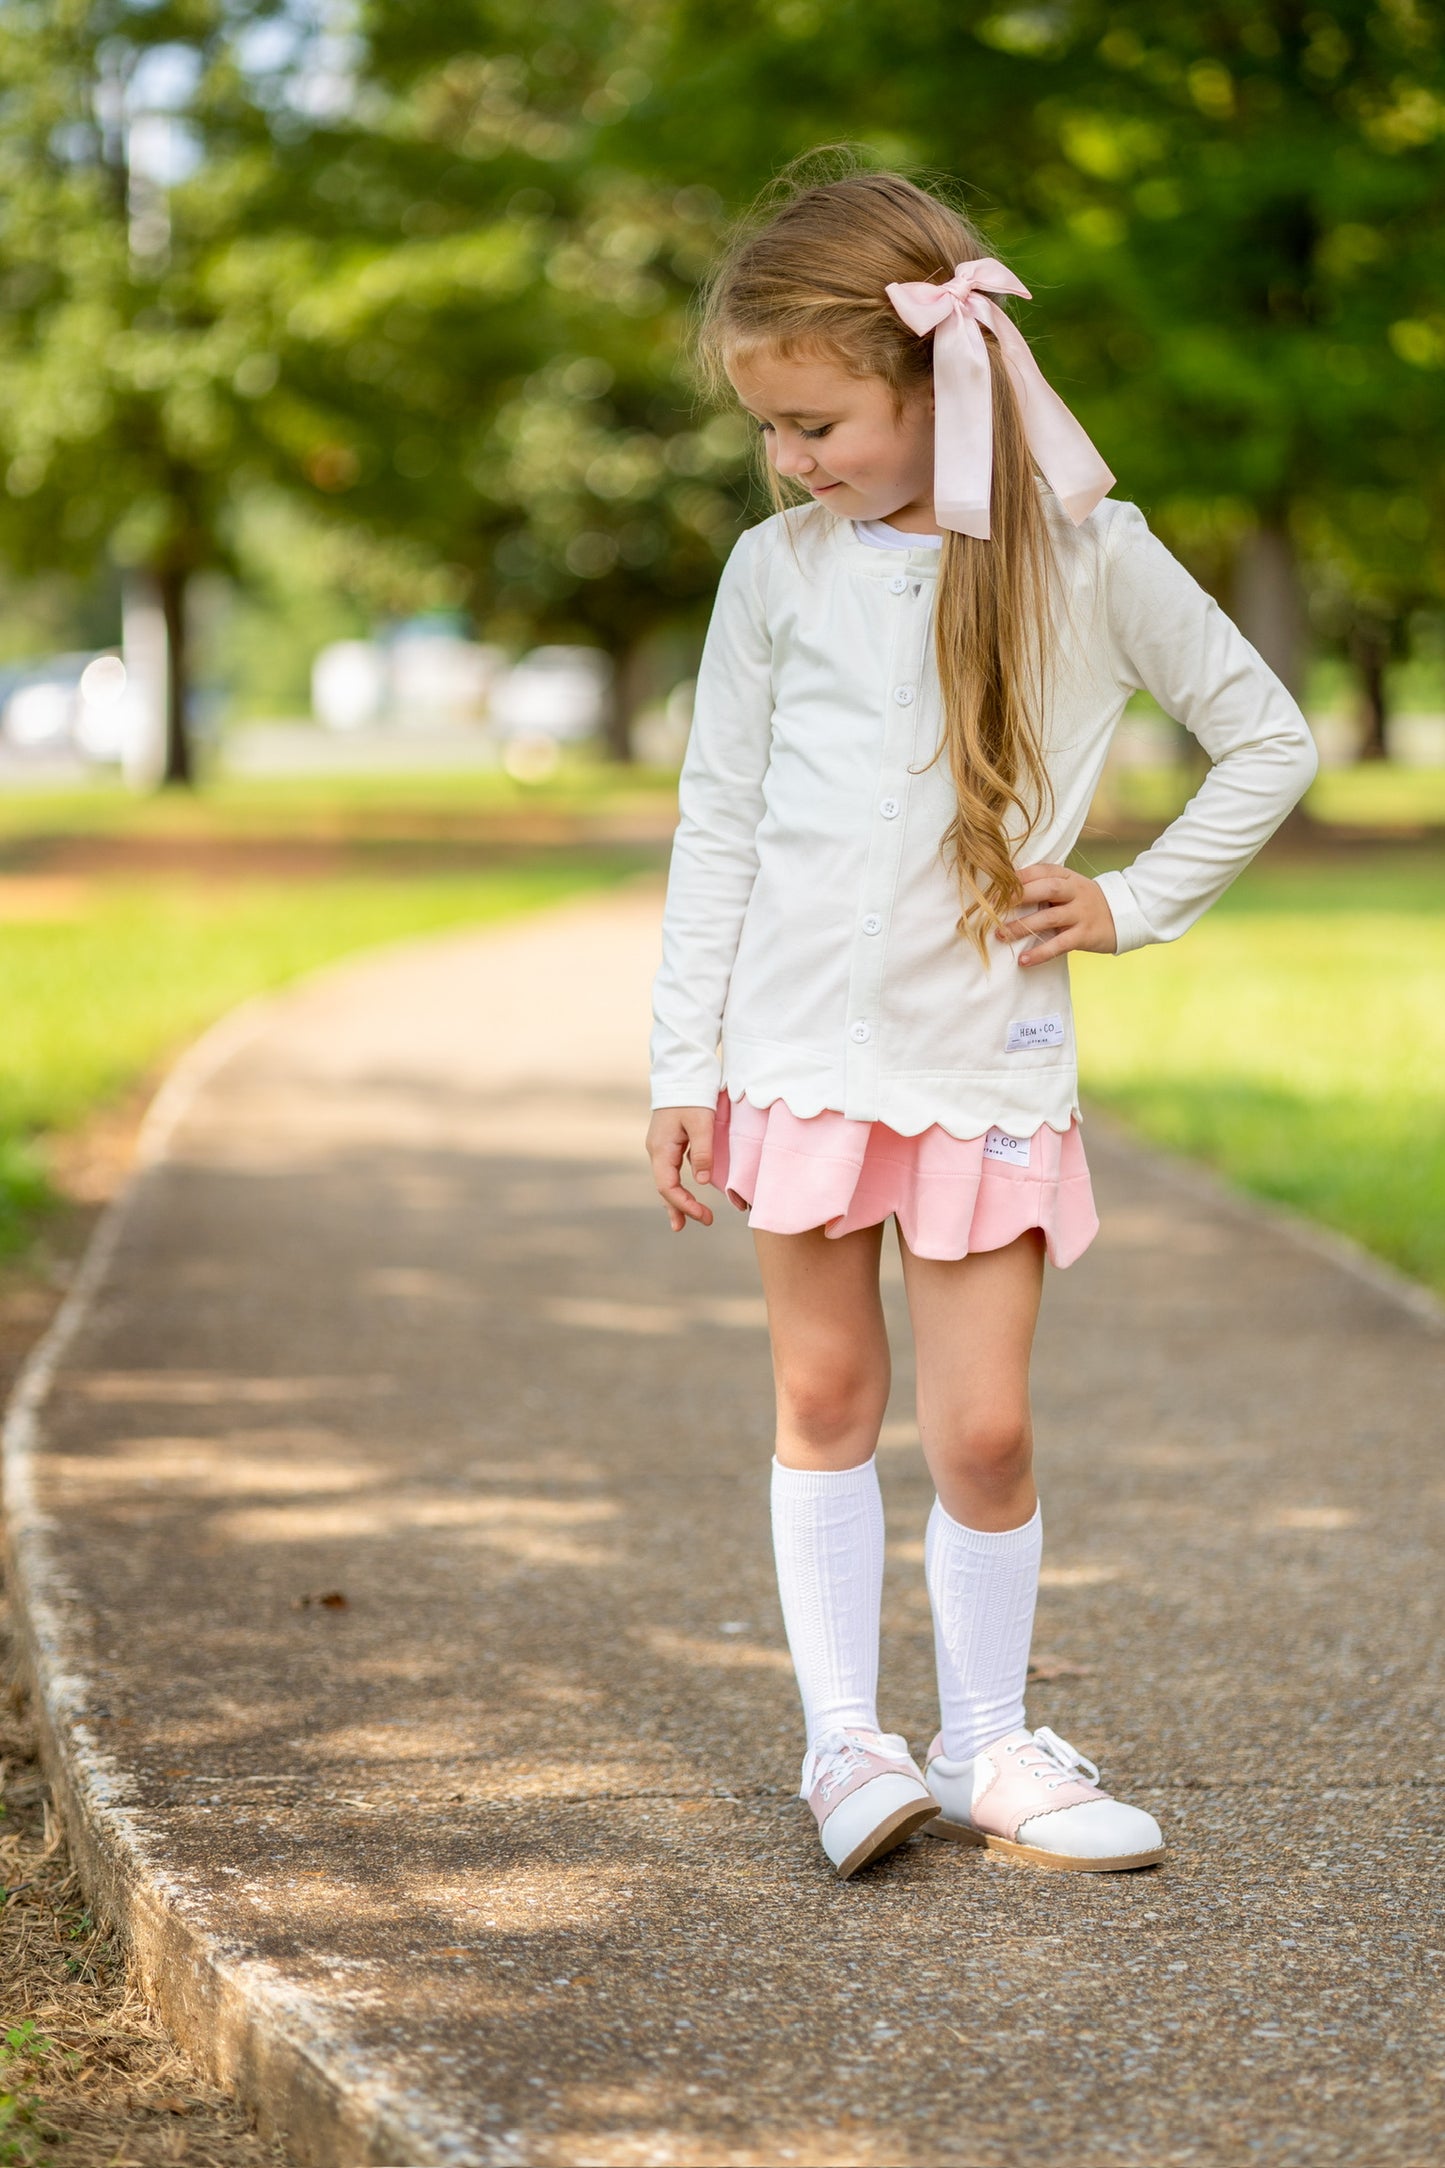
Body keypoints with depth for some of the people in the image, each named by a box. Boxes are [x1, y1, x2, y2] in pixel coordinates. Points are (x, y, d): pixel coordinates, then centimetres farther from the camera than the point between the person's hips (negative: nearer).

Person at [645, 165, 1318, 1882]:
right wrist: (683, 1064, 3)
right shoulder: (777, 572, 2)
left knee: (982, 1430, -1)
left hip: (988, 1059, -1)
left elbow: (1270, 741, 7)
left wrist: (1133, 905, 0)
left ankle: (988, 1751, 14)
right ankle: (843, 1737, 15)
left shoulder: (1086, 553, -2)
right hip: (801, 1048, 2)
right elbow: (716, 824, 6)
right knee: (824, 1399, 6)